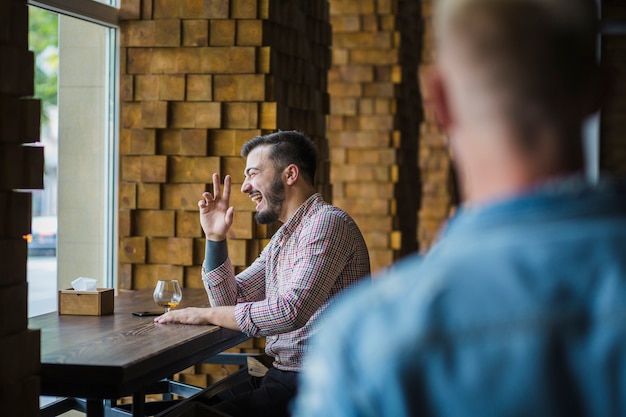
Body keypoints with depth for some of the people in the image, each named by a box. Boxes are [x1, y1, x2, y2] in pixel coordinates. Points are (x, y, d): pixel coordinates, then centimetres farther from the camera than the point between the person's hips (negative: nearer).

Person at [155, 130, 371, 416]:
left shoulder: (327, 222, -14)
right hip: (282, 375, 9)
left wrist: (207, 314, -14)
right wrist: (215, 238, 7)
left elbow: (291, 312, -24)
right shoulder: (282, 239, 17)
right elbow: (230, 300, 19)